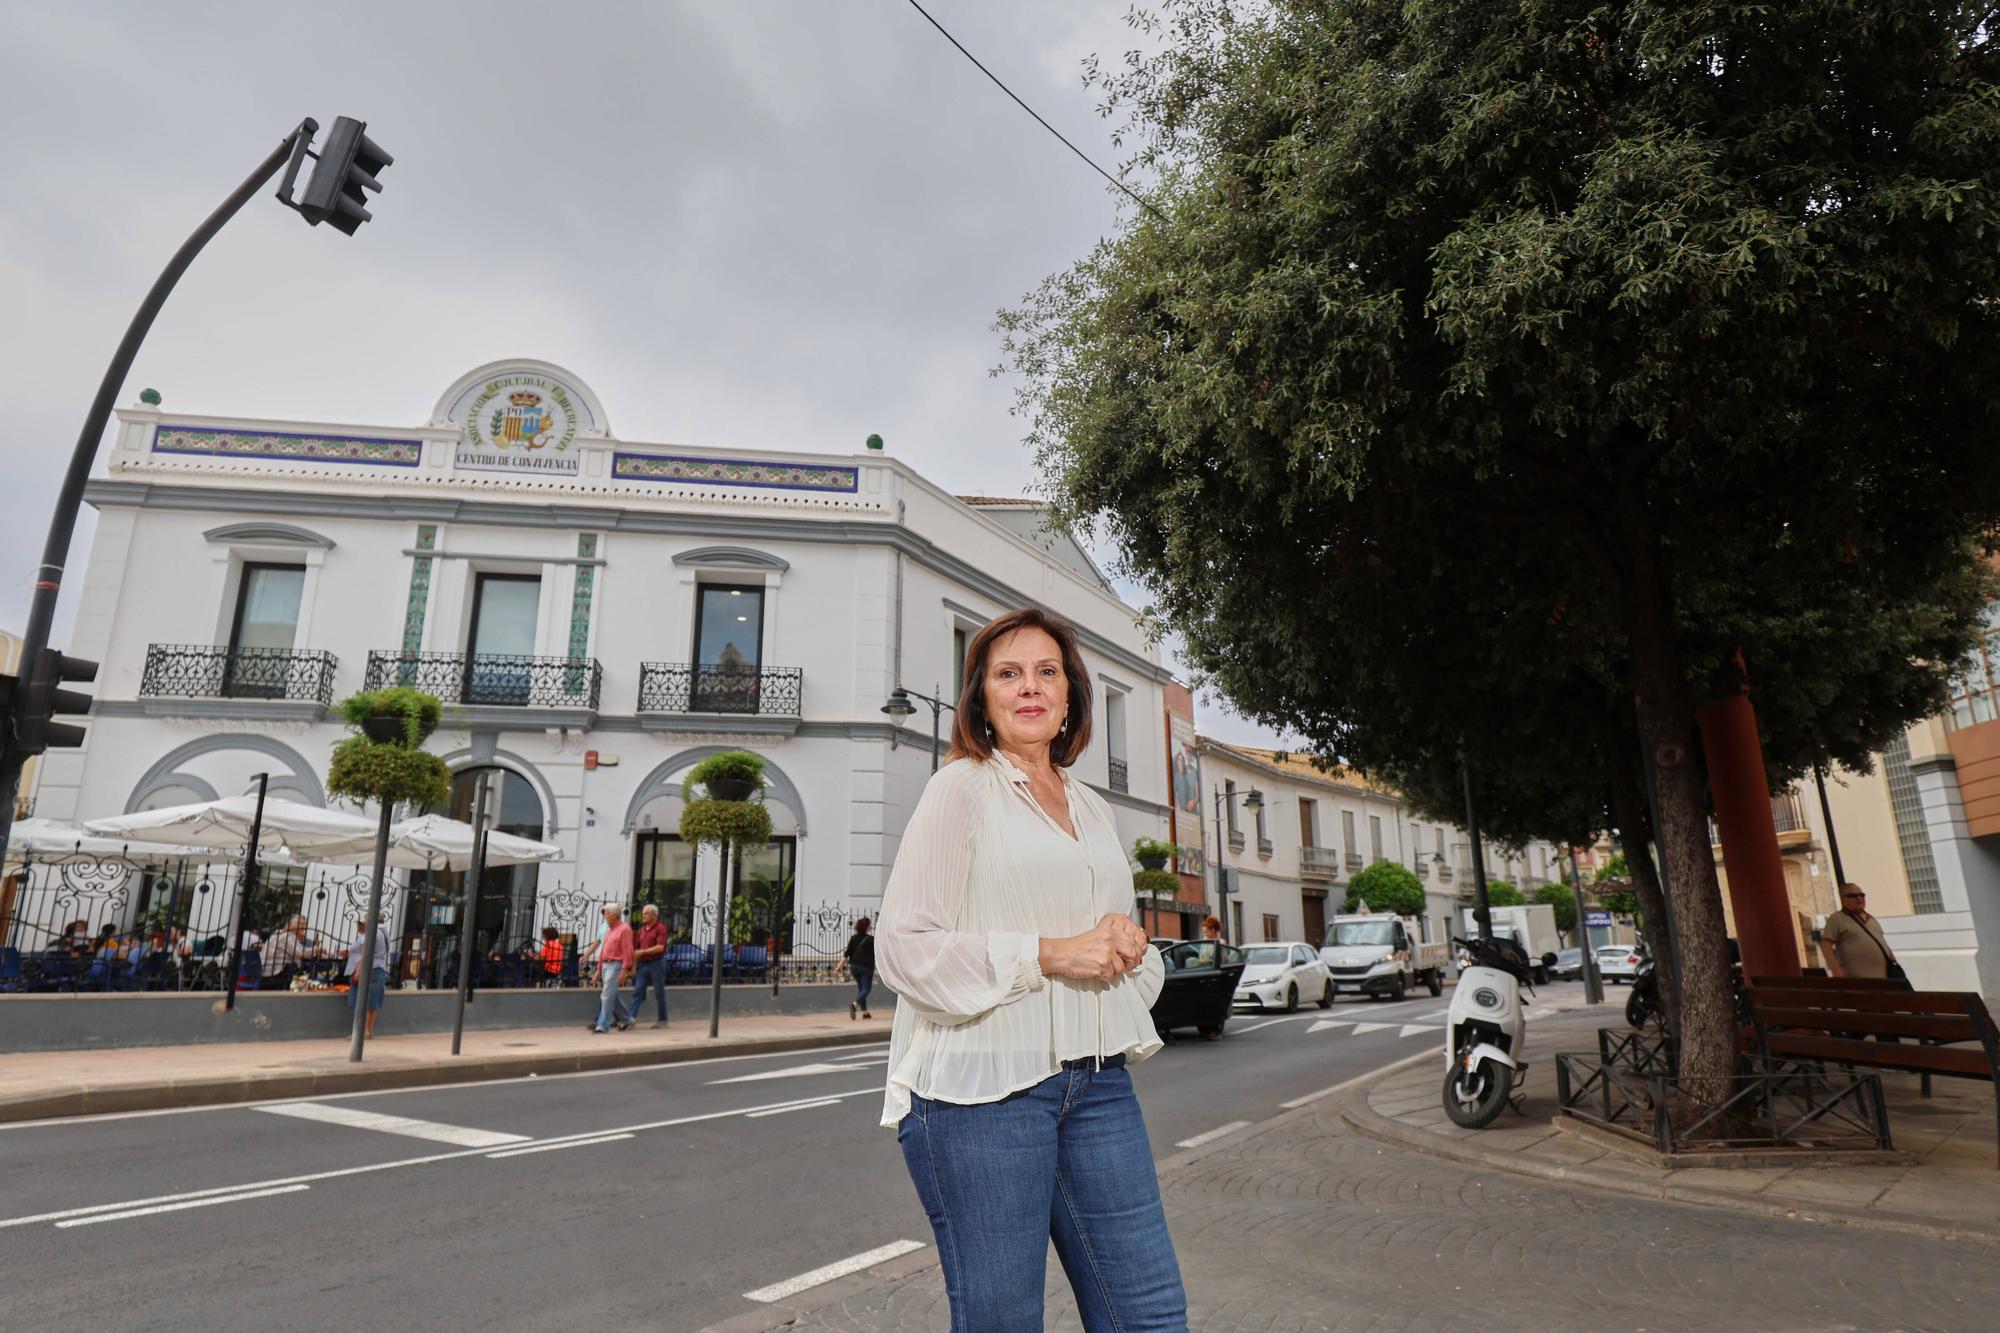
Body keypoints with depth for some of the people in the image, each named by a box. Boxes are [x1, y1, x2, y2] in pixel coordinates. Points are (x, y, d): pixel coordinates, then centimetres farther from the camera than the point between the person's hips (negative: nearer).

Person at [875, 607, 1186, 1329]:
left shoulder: (1093, 809, 16)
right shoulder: (961, 787, -2)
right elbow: (903, 947, -10)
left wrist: (1130, 945, 1)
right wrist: (1048, 953, -15)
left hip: (1096, 1079, 6)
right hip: (984, 1083, -5)